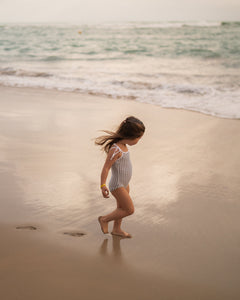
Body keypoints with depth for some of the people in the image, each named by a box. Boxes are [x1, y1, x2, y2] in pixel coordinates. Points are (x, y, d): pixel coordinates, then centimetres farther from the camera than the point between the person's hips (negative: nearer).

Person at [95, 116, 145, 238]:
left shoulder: (123, 145, -1)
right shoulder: (115, 149, -29)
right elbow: (106, 168, -27)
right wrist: (103, 186, -26)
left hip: (124, 184, 9)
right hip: (117, 186, -9)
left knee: (121, 207, 22)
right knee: (129, 210, -1)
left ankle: (117, 229, 42)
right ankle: (104, 219, 15)